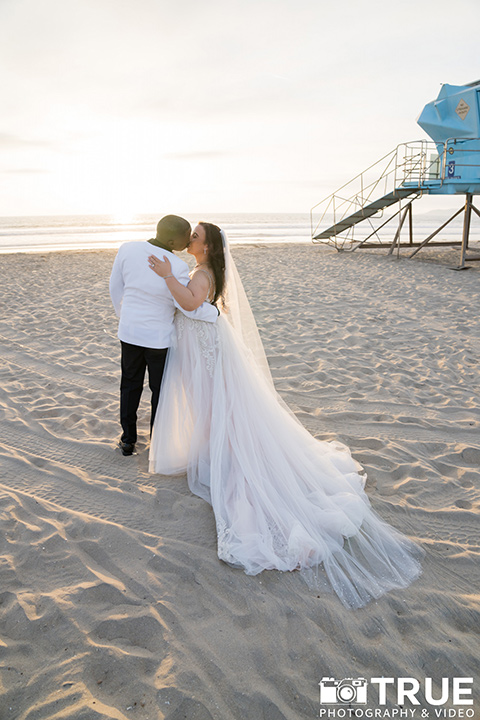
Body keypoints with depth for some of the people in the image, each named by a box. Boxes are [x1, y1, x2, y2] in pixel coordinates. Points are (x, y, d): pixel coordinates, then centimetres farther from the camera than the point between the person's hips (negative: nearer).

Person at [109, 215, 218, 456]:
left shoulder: (127, 249, -11)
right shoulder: (177, 268, -24)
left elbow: (115, 287, 1)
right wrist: (216, 313, 1)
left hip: (129, 330, 4)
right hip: (159, 336, -4)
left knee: (130, 385, 20)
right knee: (161, 390, 15)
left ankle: (128, 440, 31)